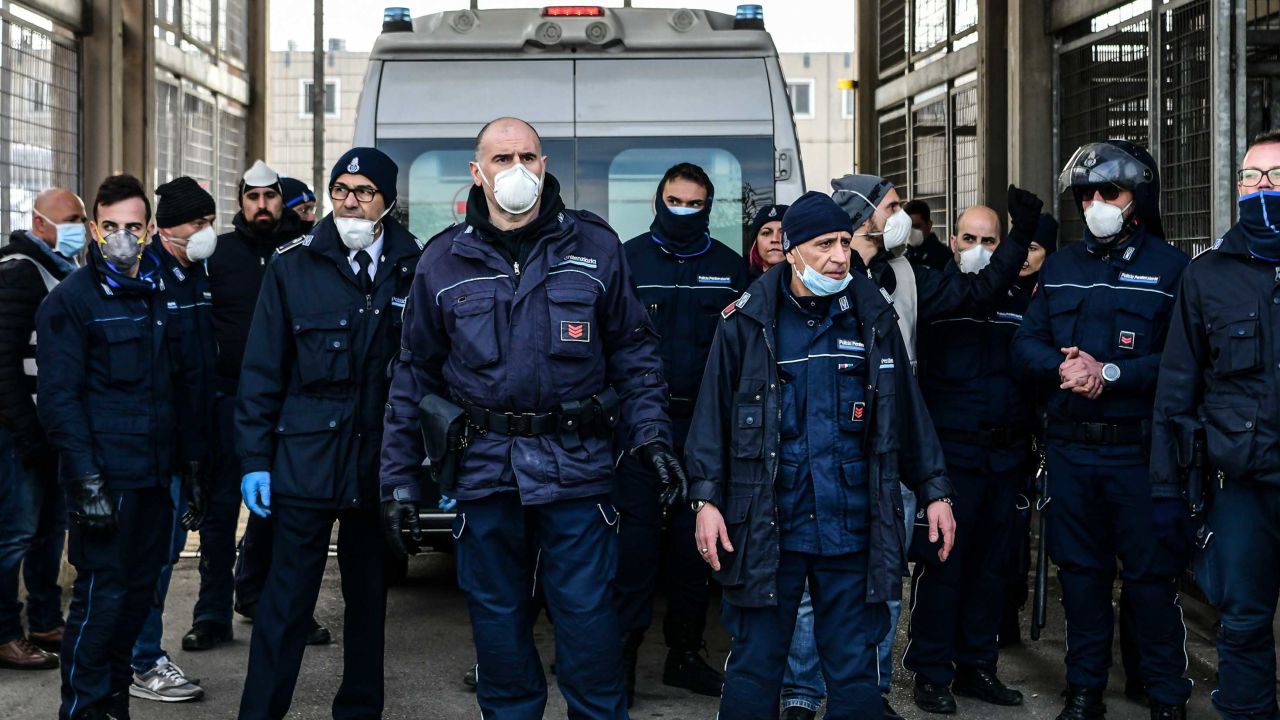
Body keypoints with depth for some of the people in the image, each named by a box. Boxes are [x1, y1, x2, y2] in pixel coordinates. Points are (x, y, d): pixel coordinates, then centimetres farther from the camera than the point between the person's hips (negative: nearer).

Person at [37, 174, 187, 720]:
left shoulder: (156, 294, 13)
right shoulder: (70, 300, -7)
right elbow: (59, 398, -12)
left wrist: (184, 461, 16)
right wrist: (86, 479, -19)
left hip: (155, 471, 7)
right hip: (105, 475, -7)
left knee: (140, 587, 12)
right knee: (102, 592, -5)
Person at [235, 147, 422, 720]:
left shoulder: (413, 269, 2)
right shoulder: (294, 266, 0)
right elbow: (261, 370, 0)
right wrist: (255, 459, -4)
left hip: (381, 463, 2)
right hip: (305, 462, -2)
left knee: (369, 597, 13)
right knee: (287, 601, -1)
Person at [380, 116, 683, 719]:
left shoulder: (595, 246, 3)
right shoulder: (443, 260, 5)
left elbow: (633, 350, 7)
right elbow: (414, 375, 8)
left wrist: (649, 435, -5)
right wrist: (399, 479, 4)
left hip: (575, 465, -1)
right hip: (485, 467, 1)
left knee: (587, 617, 2)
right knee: (497, 620, 10)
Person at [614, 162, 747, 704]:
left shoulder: (729, 266, 11)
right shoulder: (628, 258, 3)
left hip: (704, 425, 3)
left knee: (694, 538, 9)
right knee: (636, 536, -6)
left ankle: (684, 654, 19)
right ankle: (623, 654, 1)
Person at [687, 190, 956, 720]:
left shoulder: (873, 318, 6)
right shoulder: (747, 320, 0)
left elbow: (908, 413, 12)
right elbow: (713, 413, 0)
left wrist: (934, 492, 9)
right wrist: (706, 498, -6)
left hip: (853, 526, 2)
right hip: (764, 525, -2)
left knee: (854, 667, 8)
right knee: (754, 664, 5)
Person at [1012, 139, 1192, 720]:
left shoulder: (1171, 268, -2)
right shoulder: (1060, 268, 13)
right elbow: (1027, 343, 7)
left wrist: (1109, 373, -19)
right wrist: (1062, 366, -13)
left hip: (1140, 448, -4)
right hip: (1071, 448, 4)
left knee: (1151, 573, 0)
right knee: (1080, 569, 11)